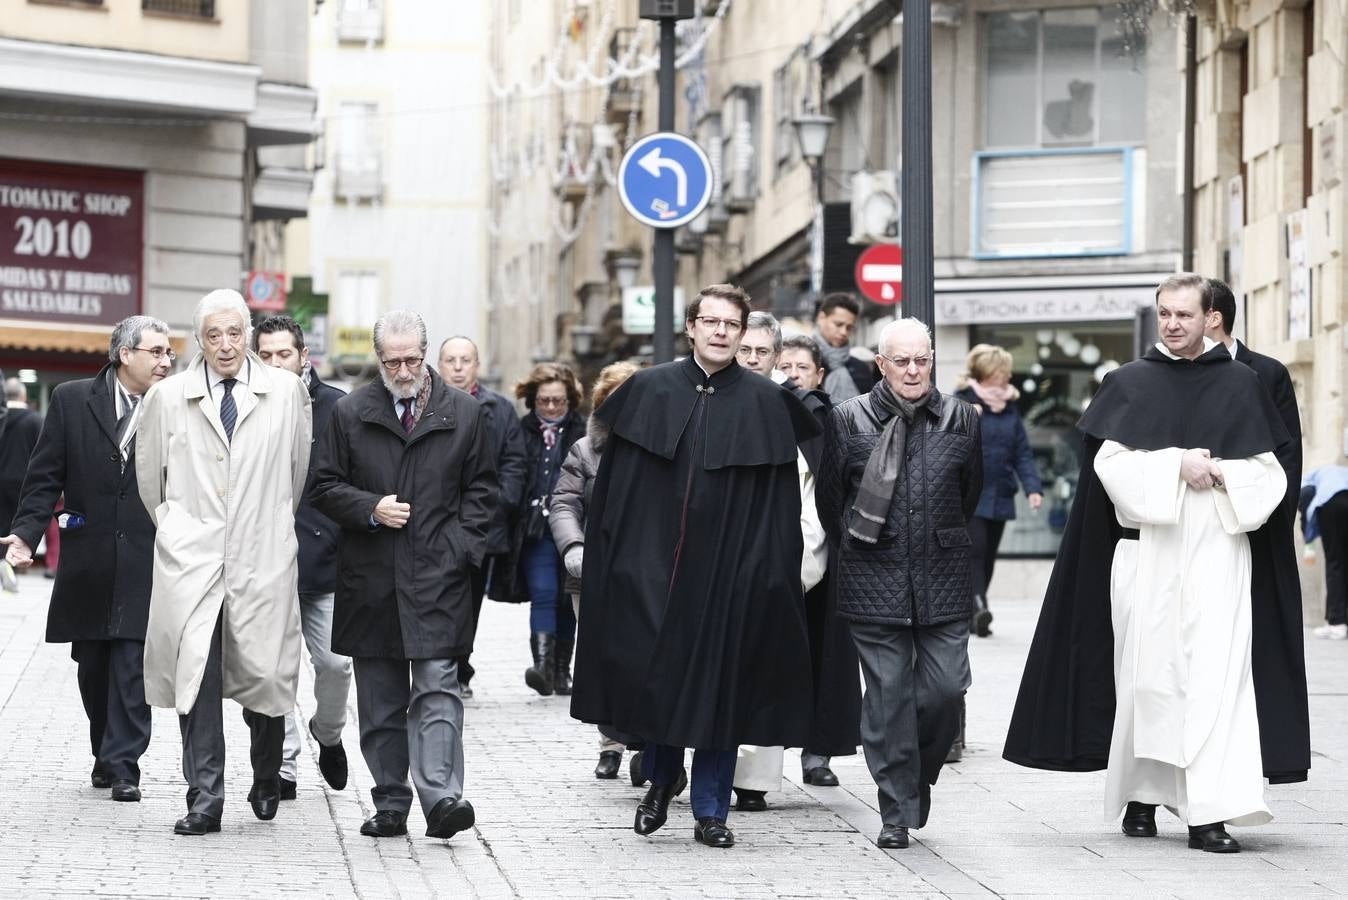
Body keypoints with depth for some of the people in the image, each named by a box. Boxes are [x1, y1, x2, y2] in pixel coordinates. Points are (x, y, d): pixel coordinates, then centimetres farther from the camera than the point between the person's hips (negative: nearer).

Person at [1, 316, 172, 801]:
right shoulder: (71, 400, 2)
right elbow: (46, 478, 2)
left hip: (145, 561, -2)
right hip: (88, 558, 2)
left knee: (132, 663, -7)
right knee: (92, 666, 11)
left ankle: (122, 764, -3)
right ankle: (108, 753, 27)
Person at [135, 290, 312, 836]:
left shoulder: (286, 392, 5)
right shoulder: (167, 397, 5)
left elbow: (299, 469, 16)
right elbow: (149, 477, 19)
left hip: (262, 559, 0)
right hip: (190, 561, 0)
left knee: (264, 673, 1)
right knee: (196, 675, -9)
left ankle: (266, 780, 27)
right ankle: (204, 800, -4)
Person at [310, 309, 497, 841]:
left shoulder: (464, 413, 5)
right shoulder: (350, 413, 6)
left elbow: (481, 488, 11)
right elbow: (325, 487, 8)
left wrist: (462, 545, -2)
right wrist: (370, 509, -10)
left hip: (439, 576, -2)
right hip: (370, 578, 2)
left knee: (437, 687, -12)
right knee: (379, 700, 7)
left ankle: (441, 798, -19)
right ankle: (390, 804, 14)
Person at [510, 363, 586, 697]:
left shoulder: (582, 434, 1)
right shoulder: (522, 432, 5)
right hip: (536, 531, 0)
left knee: (567, 600, 9)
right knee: (543, 593, -12)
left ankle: (562, 670, 20)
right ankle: (543, 664, -20)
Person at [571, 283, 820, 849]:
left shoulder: (766, 403, 1)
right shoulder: (649, 391, 3)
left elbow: (780, 500, 1)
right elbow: (614, 484, 5)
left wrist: (771, 569, -4)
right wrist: (613, 559, 0)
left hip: (728, 568, -1)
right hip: (654, 562, 1)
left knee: (719, 684, 3)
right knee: (654, 671, 4)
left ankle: (711, 812, 12)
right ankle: (661, 780, 30)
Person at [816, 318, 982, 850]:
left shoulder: (961, 420, 6)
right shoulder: (848, 421, 1)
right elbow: (828, 498, 11)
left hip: (942, 582, 2)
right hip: (875, 583, -1)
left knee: (946, 688, -6)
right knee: (887, 695, -2)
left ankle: (917, 777, 22)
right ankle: (897, 812, 5)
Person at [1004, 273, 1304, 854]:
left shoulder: (1239, 384, 9)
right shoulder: (1129, 384, 8)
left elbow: (1268, 472, 7)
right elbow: (1110, 461, -2)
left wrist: (1219, 474, -11)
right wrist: (1177, 464, -14)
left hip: (1217, 548, 0)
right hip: (1147, 548, 0)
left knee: (1216, 672, -10)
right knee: (1148, 673, 2)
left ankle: (1210, 813, -14)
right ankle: (1141, 795, 15)